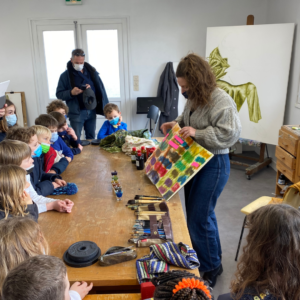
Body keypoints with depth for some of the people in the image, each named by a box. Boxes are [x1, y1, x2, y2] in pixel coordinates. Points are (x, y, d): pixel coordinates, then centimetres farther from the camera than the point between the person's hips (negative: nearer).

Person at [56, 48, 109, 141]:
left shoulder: (91, 71, 7)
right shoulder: (65, 75, -2)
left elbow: (100, 88, 13)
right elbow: (59, 94, -4)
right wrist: (71, 93, -20)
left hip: (91, 111, 3)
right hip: (76, 112, -3)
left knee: (91, 138, 14)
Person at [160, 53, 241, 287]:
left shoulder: (221, 100, -21)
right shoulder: (194, 98, 4)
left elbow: (231, 133, -28)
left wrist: (196, 133, -29)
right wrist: (175, 123, 3)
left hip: (214, 164, -9)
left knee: (200, 217, -1)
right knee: (195, 213, 19)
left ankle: (211, 267, 24)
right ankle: (209, 255, 42)